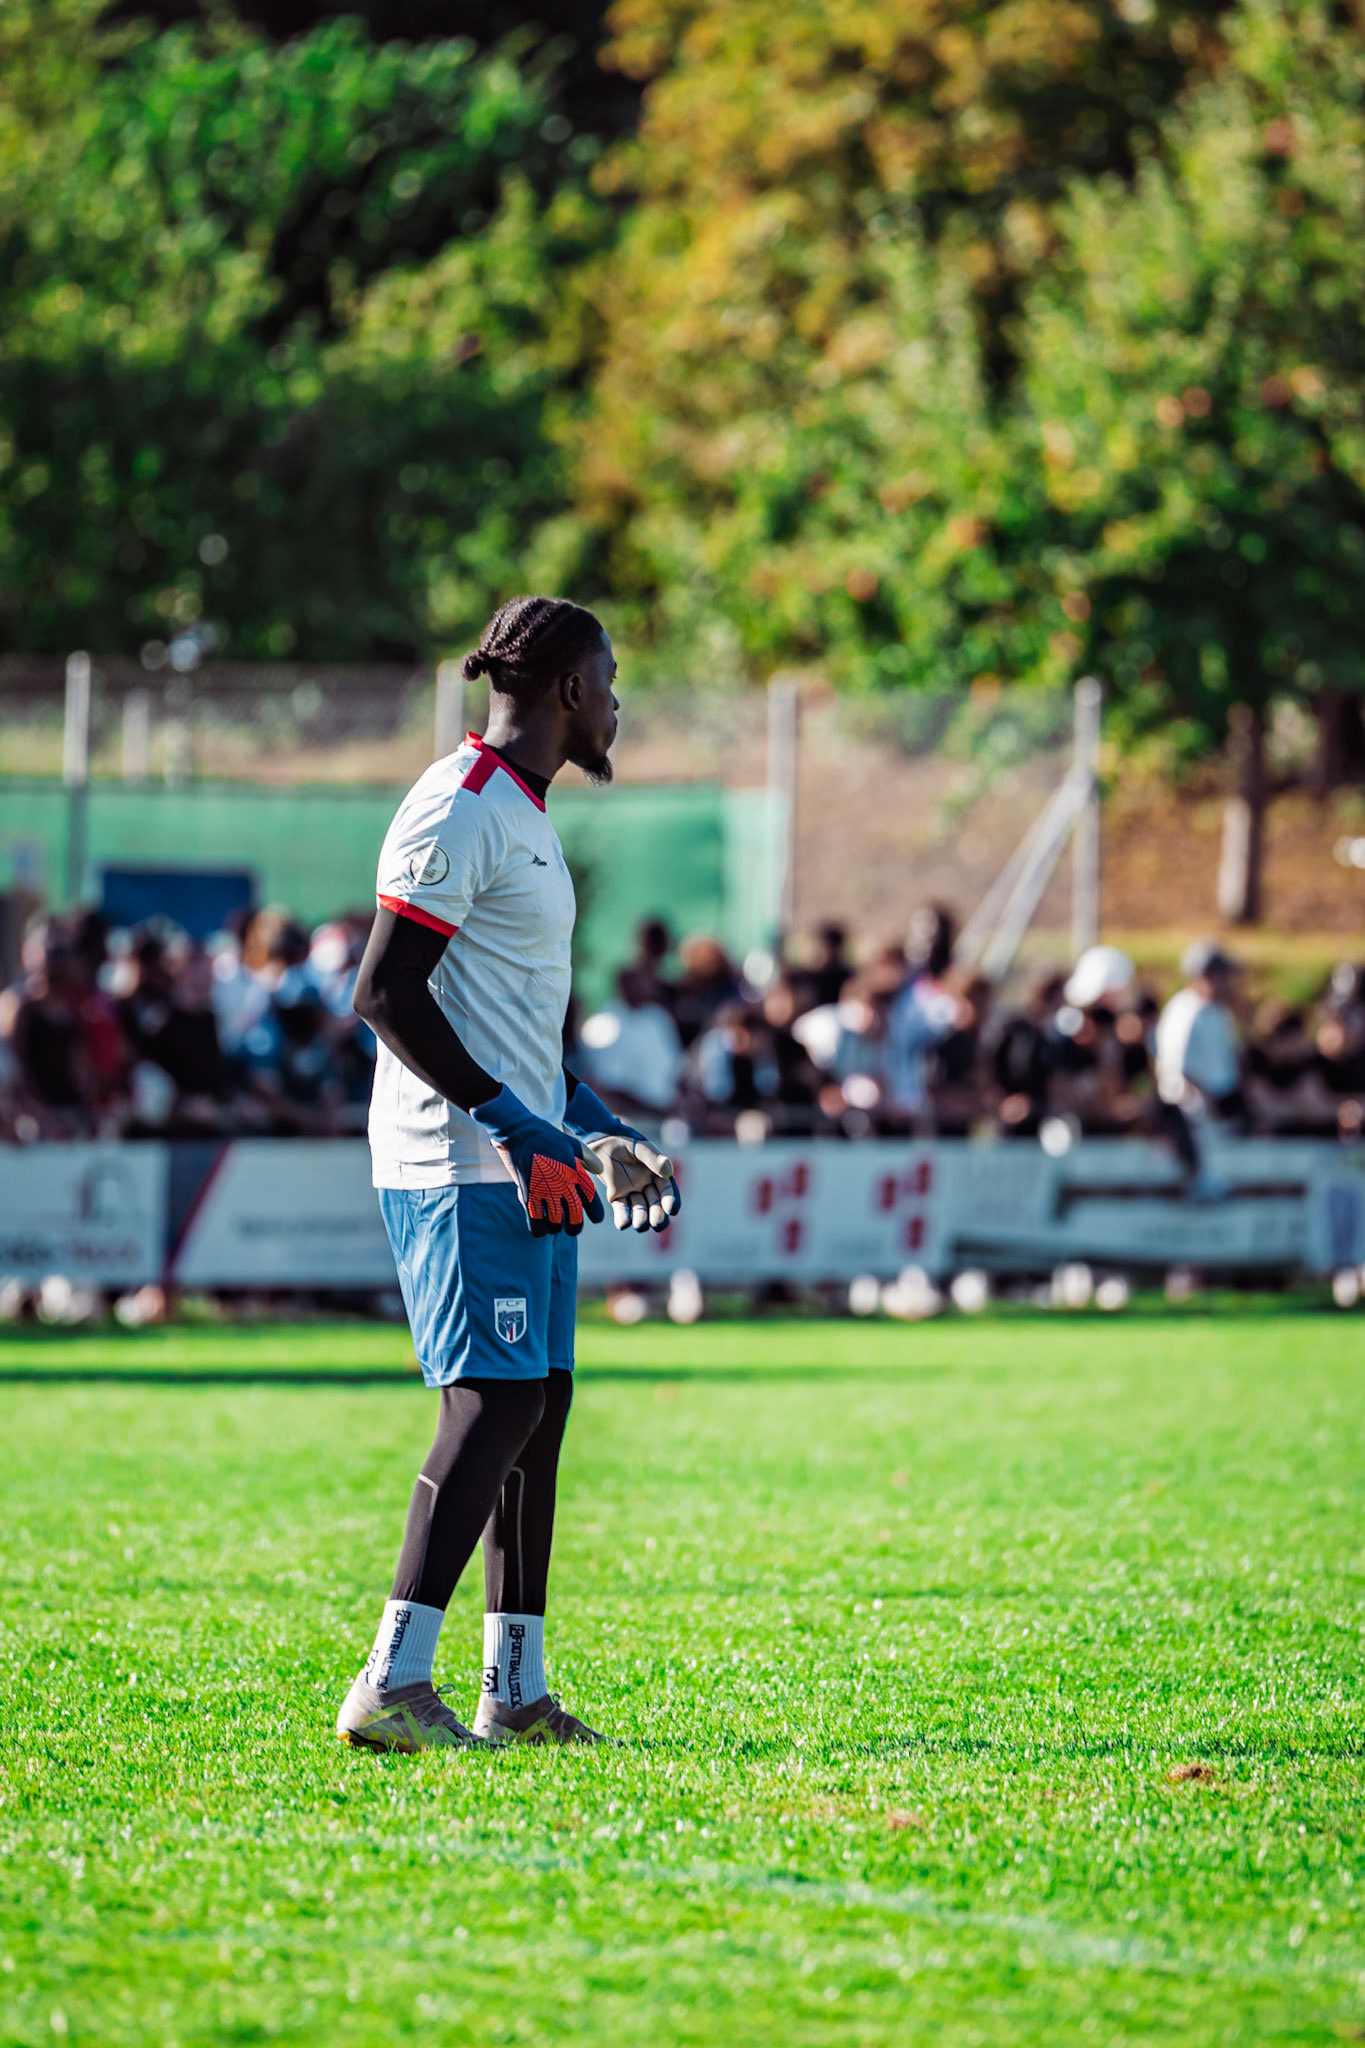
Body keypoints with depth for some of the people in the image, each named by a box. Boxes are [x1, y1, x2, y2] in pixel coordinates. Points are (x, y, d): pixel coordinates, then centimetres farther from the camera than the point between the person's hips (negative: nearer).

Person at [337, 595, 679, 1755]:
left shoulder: (524, 818, 20)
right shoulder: (459, 810, -12)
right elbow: (386, 994, -18)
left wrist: (602, 1137, 23)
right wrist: (514, 1124, -20)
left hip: (531, 1164, 10)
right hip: (459, 1164, -10)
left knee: (540, 1406, 9)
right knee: (497, 1402, -15)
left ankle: (515, 1694, 12)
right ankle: (392, 1686, -16)